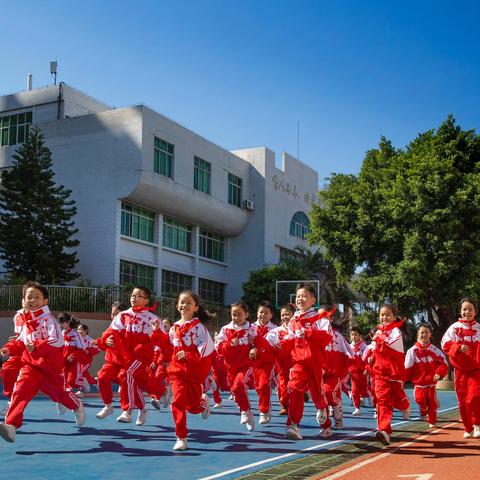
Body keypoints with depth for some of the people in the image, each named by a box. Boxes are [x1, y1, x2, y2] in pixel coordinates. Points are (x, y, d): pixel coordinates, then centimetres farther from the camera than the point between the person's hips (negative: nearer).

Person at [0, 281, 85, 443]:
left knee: (58, 392, 10)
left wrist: (36, 346, -36)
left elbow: (57, 341, -26)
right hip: (30, 364, 4)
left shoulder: (47, 319, -13)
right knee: (21, 389, -18)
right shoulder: (25, 320, 9)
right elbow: (21, 342, 21)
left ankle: (77, 406, 42)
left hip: (50, 366, -4)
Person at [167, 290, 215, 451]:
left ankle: (203, 402, 42)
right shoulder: (174, 328, 8)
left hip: (195, 370, -3)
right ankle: (181, 438, 0)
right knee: (178, 403, -9)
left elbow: (208, 347, -16)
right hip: (178, 370, 3)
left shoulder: (198, 326, -8)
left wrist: (189, 356, -17)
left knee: (194, 406, 5)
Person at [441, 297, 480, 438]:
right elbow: (445, 344, -6)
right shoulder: (454, 327, 0)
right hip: (460, 369, 1)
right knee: (462, 400, 6)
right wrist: (458, 347, -22)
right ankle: (468, 429, 22)